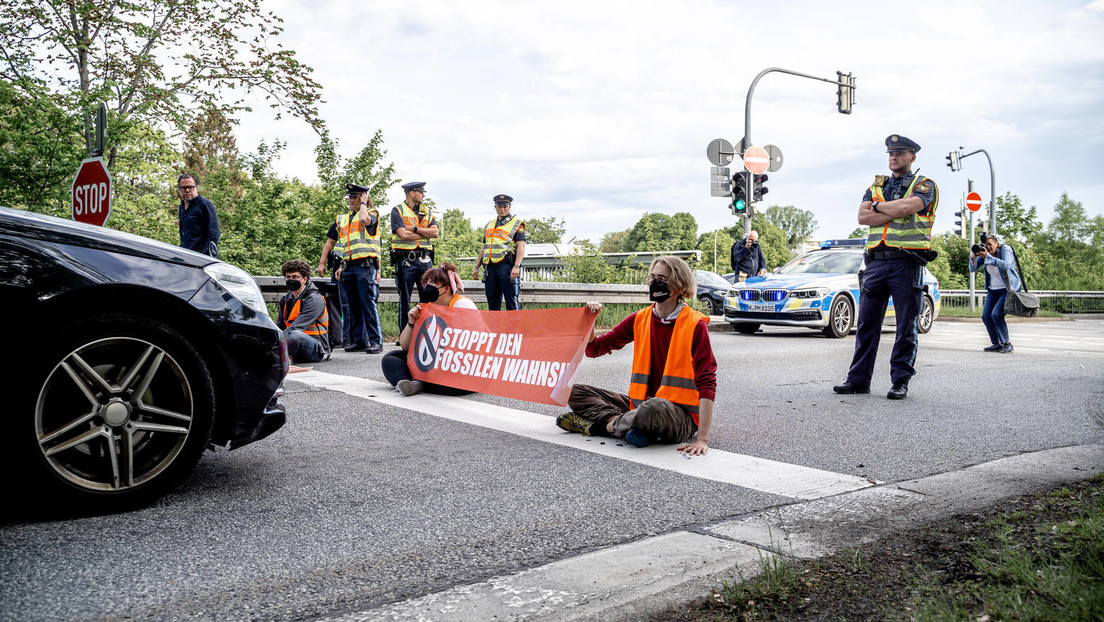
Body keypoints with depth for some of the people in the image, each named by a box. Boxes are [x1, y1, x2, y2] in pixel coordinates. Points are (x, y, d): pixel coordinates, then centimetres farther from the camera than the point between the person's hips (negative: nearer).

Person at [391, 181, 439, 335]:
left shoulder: (426, 211, 15)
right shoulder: (397, 210, 1)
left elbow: (435, 232, 1)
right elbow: (403, 234, -13)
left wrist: (415, 229, -8)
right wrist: (425, 233, -3)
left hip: (424, 260, 4)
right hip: (405, 260, -4)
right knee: (405, 300, 2)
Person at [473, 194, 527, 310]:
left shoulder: (517, 224, 4)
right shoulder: (489, 225, 23)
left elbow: (521, 246, -6)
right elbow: (484, 248, 27)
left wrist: (516, 266, -19)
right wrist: (476, 267, 19)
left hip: (507, 266, -6)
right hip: (490, 267, 6)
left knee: (511, 302, -8)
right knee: (492, 303, 6)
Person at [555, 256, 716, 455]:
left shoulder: (695, 325, -10)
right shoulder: (640, 319, 6)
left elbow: (707, 382, -17)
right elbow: (594, 349, 11)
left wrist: (702, 439, -26)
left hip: (682, 415, -6)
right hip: (642, 404, 6)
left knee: (653, 408, -40)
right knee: (576, 392, -1)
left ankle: (609, 425, -12)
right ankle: (625, 423, -19)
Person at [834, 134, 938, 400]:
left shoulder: (924, 185, 5)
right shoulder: (876, 185, 18)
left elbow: (905, 207, -16)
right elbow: (863, 216, 2)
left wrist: (878, 206, 0)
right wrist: (895, 213, -8)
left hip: (907, 262, -4)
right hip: (876, 261, 4)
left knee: (906, 326, 0)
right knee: (867, 323, 4)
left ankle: (900, 381, 8)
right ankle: (858, 379, 10)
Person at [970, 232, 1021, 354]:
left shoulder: (1005, 249, -14)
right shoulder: (984, 253, 2)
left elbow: (1006, 265, -33)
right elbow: (973, 269, 0)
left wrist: (988, 257, -37)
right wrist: (974, 257, -18)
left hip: (1009, 289, -7)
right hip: (993, 290, 7)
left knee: (996, 314, -20)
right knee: (986, 316, -3)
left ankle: (1007, 344, -9)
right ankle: (996, 344, 9)